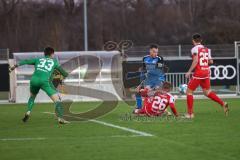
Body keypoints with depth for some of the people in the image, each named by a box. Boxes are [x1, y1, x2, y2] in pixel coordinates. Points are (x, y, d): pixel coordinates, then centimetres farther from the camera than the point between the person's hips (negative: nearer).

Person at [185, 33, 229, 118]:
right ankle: (223, 103, 3)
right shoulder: (207, 49, 10)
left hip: (198, 73, -6)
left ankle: (190, 113, 3)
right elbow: (211, 61, 10)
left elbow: (195, 61, -19)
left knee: (189, 91, 5)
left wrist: (189, 72, -15)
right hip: (206, 72, 7)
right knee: (207, 91, 19)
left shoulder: (195, 49, -9)